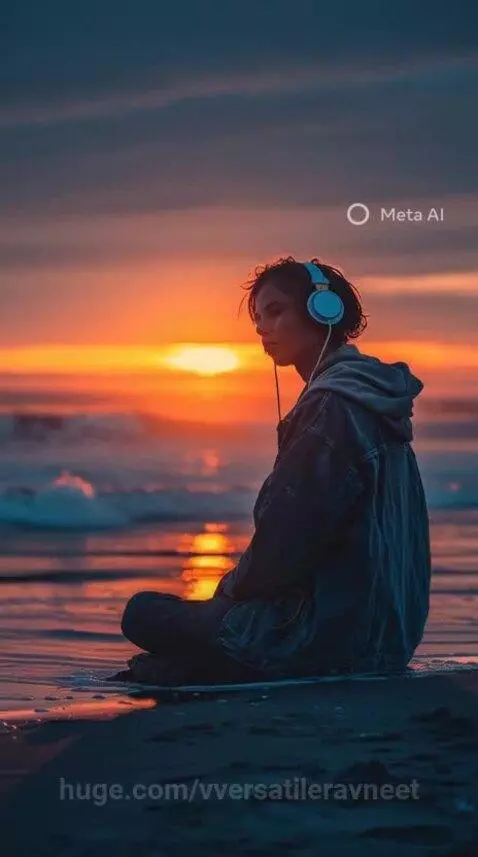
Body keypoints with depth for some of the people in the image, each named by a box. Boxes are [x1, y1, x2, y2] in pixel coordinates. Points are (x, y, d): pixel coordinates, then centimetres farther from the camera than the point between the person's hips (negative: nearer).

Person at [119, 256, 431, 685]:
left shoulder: (331, 406, -17)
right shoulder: (365, 400, 14)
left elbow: (286, 543, -18)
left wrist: (232, 588, 0)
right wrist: (237, 588, 15)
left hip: (333, 633, -10)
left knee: (144, 613, -2)